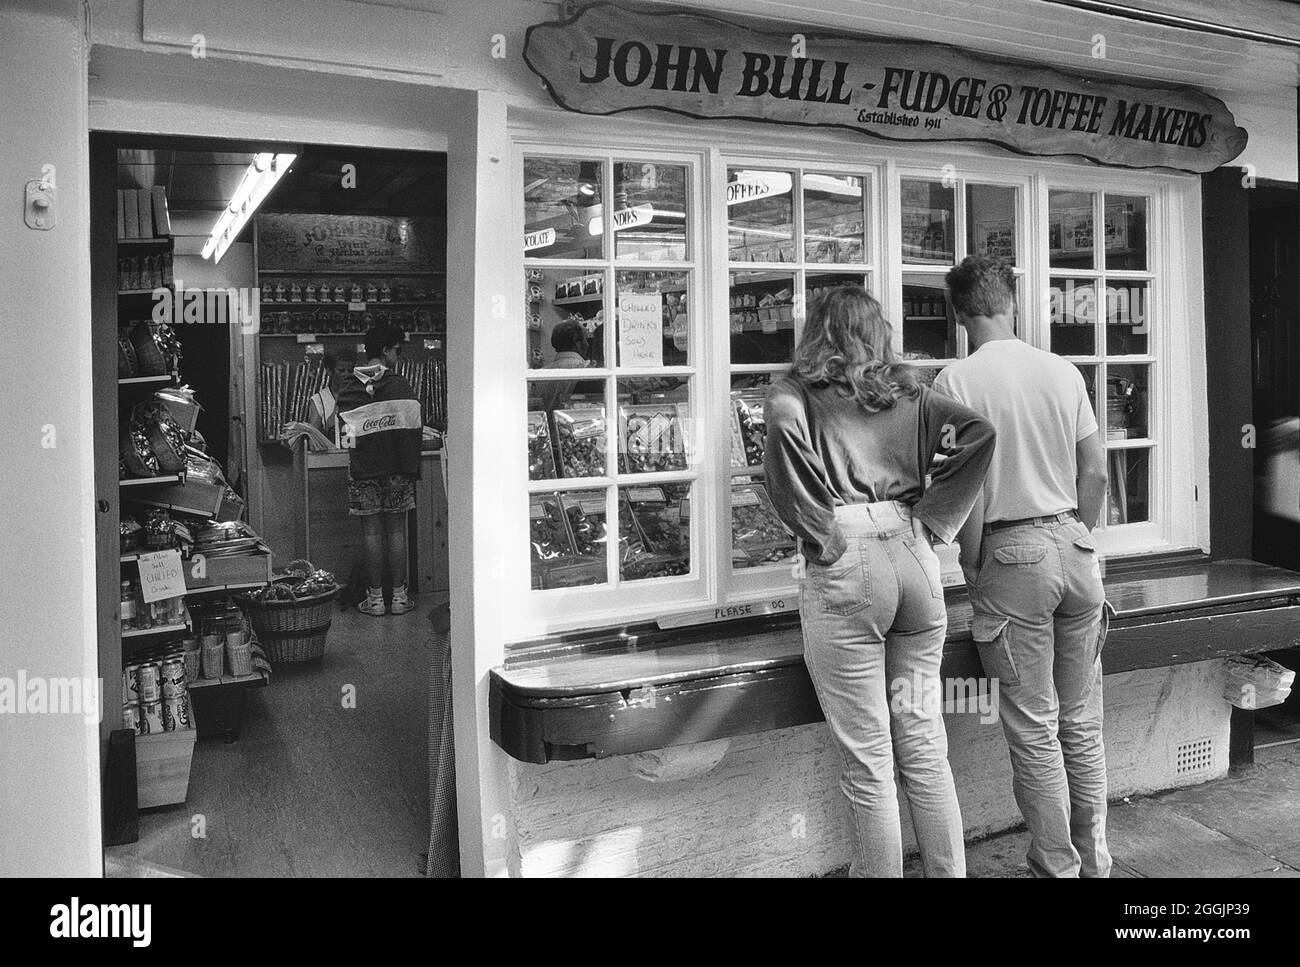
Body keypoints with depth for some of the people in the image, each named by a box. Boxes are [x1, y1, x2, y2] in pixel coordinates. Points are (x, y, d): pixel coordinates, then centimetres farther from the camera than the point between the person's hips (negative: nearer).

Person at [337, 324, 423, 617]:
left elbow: (344, 431, 2)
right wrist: (413, 467, 7)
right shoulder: (400, 386, -5)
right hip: (398, 468, 0)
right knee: (397, 531, 6)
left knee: (371, 533, 4)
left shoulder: (348, 389, -1)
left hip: (363, 470, 1)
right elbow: (416, 427, -2)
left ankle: (375, 598, 8)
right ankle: (399, 596, 9)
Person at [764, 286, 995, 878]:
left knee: (868, 764, 4)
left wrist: (817, 530, -10)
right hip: (915, 561, 5)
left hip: (845, 569, -4)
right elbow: (978, 432, 2)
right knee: (925, 748, 14)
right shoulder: (907, 392, 15)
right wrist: (929, 522, 4)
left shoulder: (798, 392, 4)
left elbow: (783, 426, -19)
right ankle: (949, 872, 22)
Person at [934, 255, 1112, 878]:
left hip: (1013, 553, -5)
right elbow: (1095, 471, 7)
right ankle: (1094, 860, 28)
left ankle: (1058, 866, 15)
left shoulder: (956, 381, -9)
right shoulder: (1063, 371, 5)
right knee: (1082, 722, 15)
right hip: (1074, 542, 5)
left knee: (1035, 730, 5)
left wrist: (971, 570, -2)